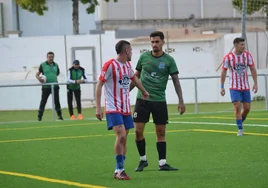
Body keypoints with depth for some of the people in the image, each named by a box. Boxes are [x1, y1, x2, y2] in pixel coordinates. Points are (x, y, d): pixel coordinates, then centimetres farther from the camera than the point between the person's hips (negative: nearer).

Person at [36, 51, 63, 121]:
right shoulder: (43, 65, -1)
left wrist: (56, 80, 7)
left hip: (55, 86, 3)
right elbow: (37, 74, 0)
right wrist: (39, 78, -20)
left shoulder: (56, 65, 9)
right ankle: (39, 117, 5)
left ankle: (59, 115, 13)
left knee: (57, 101, 4)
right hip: (46, 87, -3)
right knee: (43, 101, 0)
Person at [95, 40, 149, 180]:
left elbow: (134, 78, 33)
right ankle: (119, 170, -13)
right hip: (113, 109, -7)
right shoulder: (110, 65, -11)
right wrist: (98, 108, -16)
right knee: (121, 135, -19)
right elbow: (99, 85, -11)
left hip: (126, 109, 7)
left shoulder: (127, 65, 11)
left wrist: (143, 91, 44)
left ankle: (119, 170, 11)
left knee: (123, 139, 5)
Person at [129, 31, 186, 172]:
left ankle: (162, 163, 7)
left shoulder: (169, 60, -2)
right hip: (142, 99, 1)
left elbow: (176, 81, -3)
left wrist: (181, 101, -10)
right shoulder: (144, 57, 2)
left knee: (161, 132, 1)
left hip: (159, 101, -1)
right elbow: (136, 76, 13)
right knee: (138, 131, -3)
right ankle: (143, 160, 14)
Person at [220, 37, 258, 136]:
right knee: (237, 107, -12)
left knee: (247, 108, 3)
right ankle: (240, 129, -5)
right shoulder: (228, 57, -7)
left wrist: (255, 83, -4)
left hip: (245, 87, 3)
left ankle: (240, 122, 29)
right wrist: (222, 87, -2)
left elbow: (253, 69, 4)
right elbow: (223, 72, 0)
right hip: (234, 87, -3)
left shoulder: (247, 55, -1)